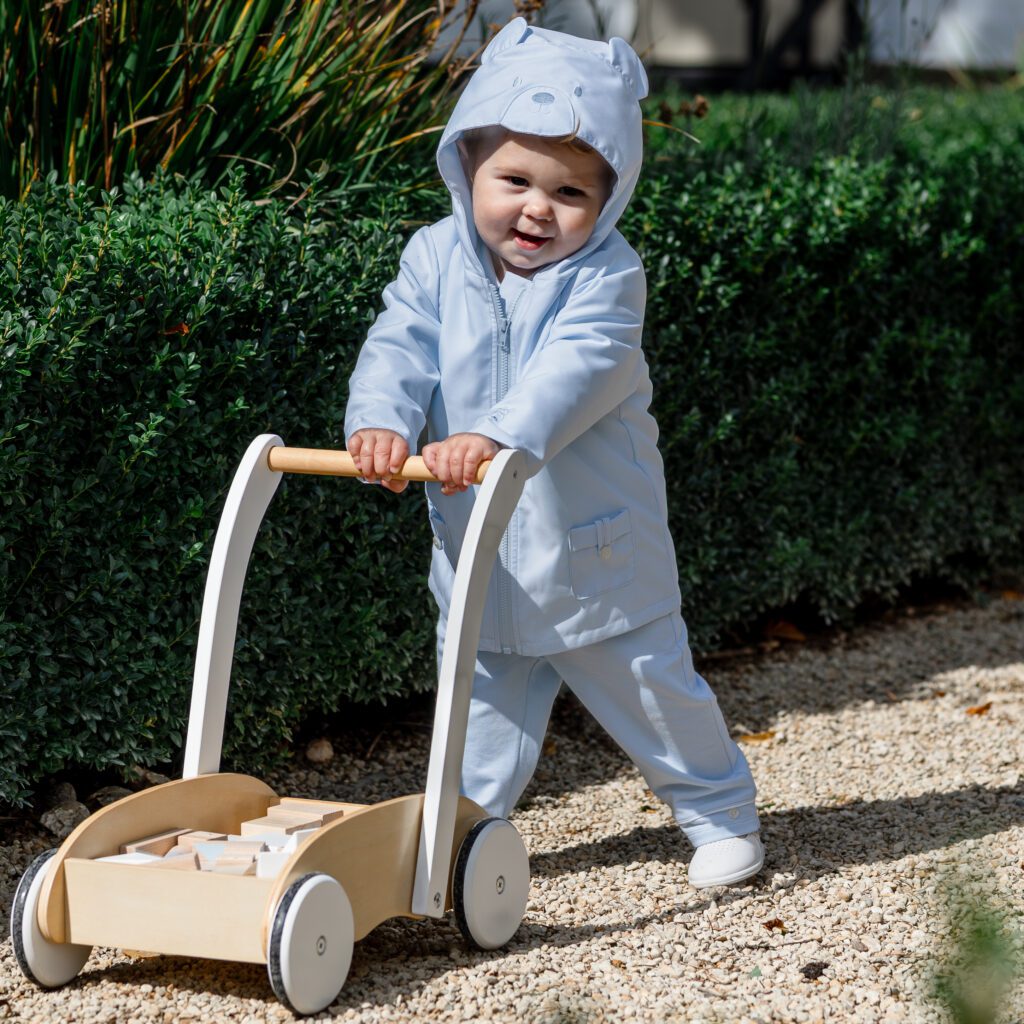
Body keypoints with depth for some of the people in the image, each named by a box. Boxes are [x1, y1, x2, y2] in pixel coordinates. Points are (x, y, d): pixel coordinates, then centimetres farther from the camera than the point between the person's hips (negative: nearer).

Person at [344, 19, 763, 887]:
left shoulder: (606, 275, -17)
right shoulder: (437, 260, -4)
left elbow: (575, 368, -32)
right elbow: (400, 349, -14)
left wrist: (501, 437, -47)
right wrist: (382, 422, -35)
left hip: (598, 551, -3)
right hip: (478, 553, 3)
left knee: (650, 687, 11)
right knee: (482, 697, 15)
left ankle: (719, 809, 30)